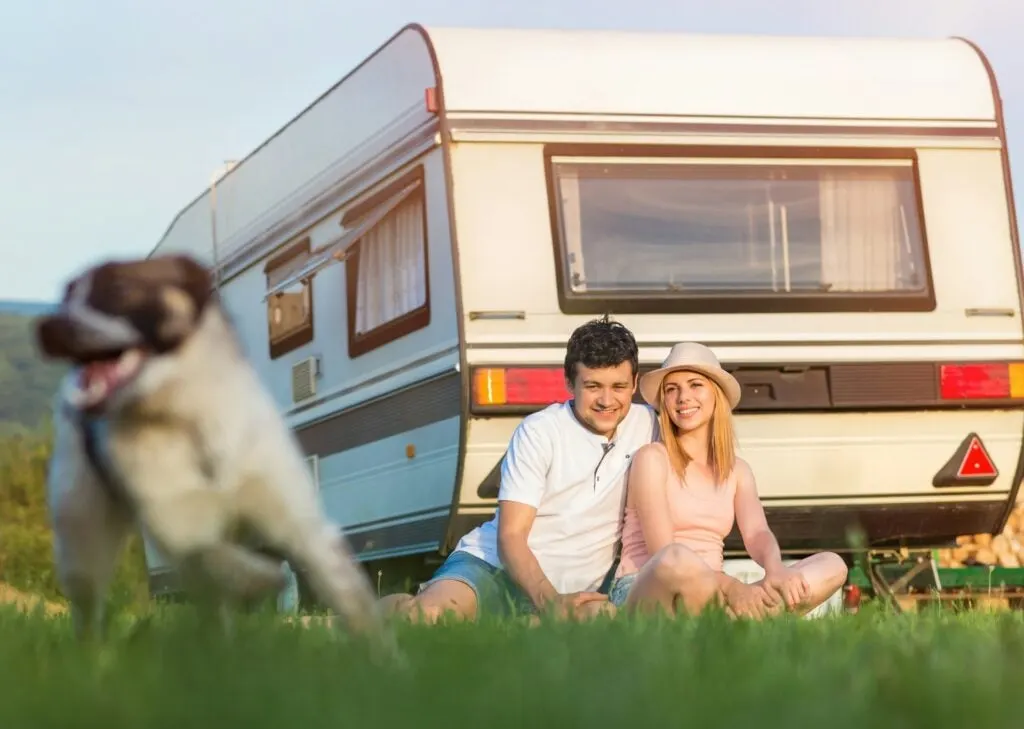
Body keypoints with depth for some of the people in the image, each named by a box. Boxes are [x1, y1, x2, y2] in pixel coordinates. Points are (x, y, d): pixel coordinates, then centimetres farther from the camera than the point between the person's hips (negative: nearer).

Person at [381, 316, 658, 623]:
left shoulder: (646, 425, 3)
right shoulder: (540, 432, -8)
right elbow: (510, 537, -13)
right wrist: (551, 604, -31)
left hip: (571, 591, 4)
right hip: (494, 566, -4)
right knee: (426, 614, -37)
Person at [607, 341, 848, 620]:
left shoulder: (737, 470, 17)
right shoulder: (652, 459, -1)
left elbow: (757, 534, -1)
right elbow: (664, 554, -13)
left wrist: (776, 568, -26)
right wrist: (730, 587, -27)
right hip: (645, 594, -6)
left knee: (832, 566, -12)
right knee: (677, 559, -43)